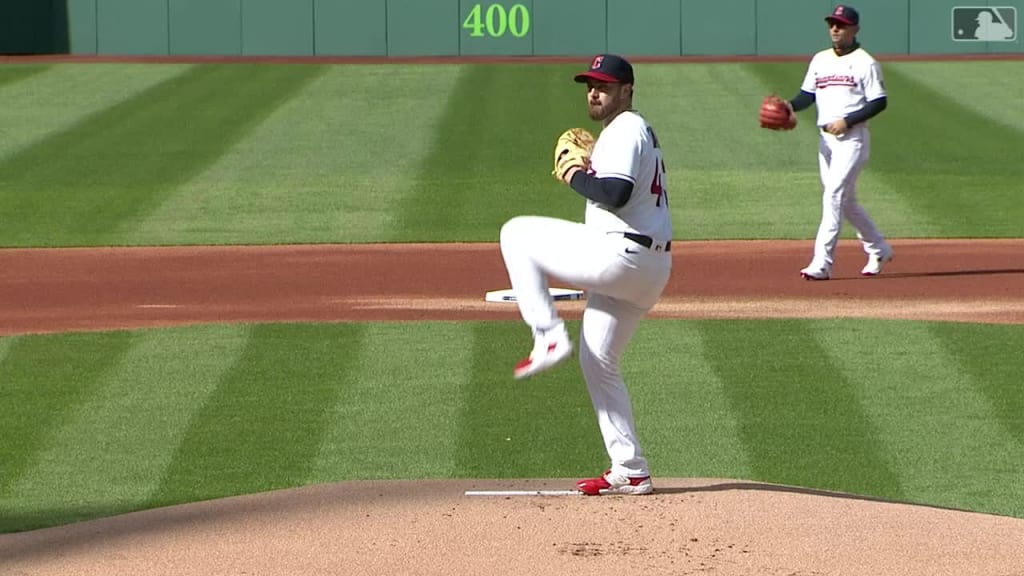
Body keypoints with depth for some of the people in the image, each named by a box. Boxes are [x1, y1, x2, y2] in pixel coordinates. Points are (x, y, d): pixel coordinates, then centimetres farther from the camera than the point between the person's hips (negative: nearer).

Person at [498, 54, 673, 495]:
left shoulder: (625, 129, -9)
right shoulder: (635, 130, 24)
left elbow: (616, 193, -24)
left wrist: (575, 177, -8)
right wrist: (587, 174, 15)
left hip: (619, 256, -10)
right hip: (645, 270, 10)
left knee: (517, 234, -2)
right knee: (598, 362, 16)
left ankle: (548, 337, -8)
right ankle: (630, 472, 14)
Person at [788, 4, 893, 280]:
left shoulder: (865, 62, -6)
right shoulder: (820, 60, 13)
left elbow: (879, 102, -8)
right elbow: (808, 94, 15)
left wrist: (848, 121, -18)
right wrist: (790, 106, -7)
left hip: (853, 138, -7)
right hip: (826, 138, 7)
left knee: (834, 195, -15)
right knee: (845, 201, 13)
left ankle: (822, 262, -18)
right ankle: (878, 250, 30)